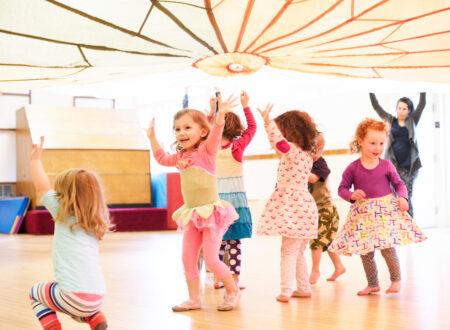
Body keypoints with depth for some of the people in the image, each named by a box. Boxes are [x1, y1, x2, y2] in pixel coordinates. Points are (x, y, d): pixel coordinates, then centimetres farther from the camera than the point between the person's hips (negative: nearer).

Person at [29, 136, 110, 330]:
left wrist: (35, 158, 17)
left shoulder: (64, 215, 1)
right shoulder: (96, 225, 16)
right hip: (97, 298, 6)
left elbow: (42, 187, 5)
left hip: (73, 295, -6)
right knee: (77, 310, 39)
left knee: (36, 294, 24)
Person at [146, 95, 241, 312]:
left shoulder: (206, 150, -9)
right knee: (188, 259, 7)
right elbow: (162, 158, 25)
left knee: (211, 259, -6)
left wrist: (220, 116, -42)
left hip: (211, 211, -7)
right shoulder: (180, 156, 10)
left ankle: (232, 290, 15)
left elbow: (215, 135, -27)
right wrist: (152, 137, 20)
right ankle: (194, 299, 18)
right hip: (191, 214, 7)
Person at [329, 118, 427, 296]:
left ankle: (396, 279, 11)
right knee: (365, 251, 6)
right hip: (362, 213, 2)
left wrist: (402, 197, -9)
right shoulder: (353, 168, -2)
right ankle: (373, 284, 22)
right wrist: (352, 195, -15)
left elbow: (399, 184, 9)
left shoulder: (386, 166, -1)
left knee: (387, 247, -10)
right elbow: (342, 188, 4)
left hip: (385, 210, -1)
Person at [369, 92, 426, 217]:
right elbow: (376, 106, 8)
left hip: (409, 165, 0)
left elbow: (422, 105, 4)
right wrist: (371, 92, 0)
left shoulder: (412, 121, 12)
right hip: (392, 165, 0)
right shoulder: (390, 120, 12)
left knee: (407, 198, 0)